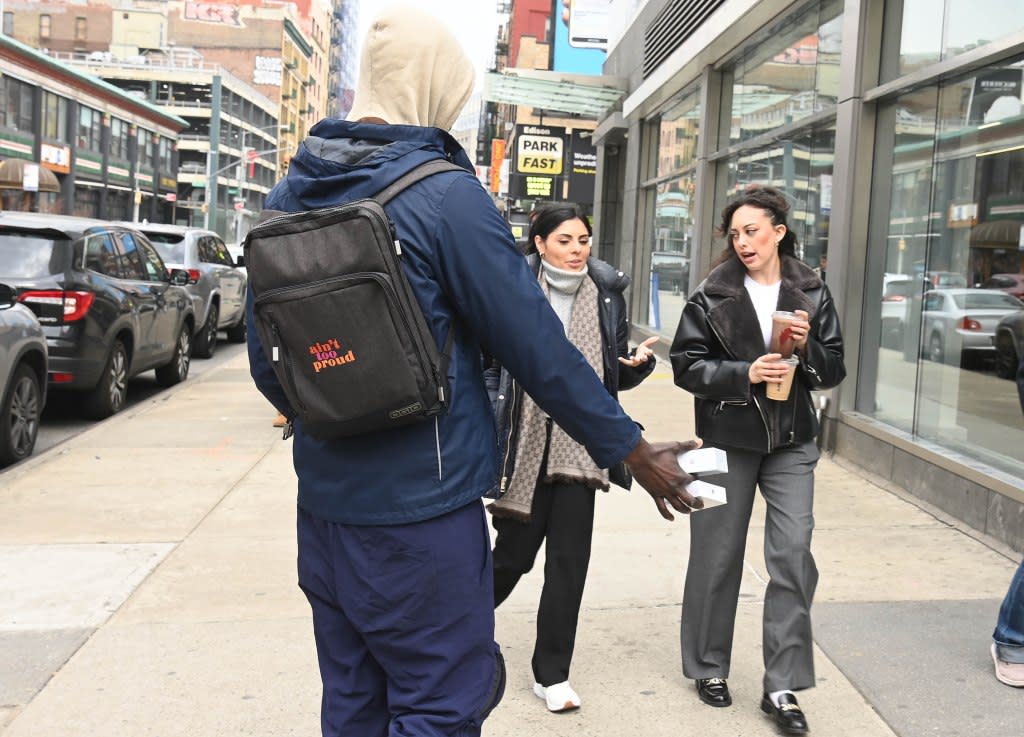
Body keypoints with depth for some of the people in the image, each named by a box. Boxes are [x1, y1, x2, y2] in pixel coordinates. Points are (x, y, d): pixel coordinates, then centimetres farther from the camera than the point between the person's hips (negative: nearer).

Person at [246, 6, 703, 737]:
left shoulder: (289, 195, 5)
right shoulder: (444, 194, -14)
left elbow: (265, 354, 12)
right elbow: (536, 343, -13)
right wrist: (630, 449, -3)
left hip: (324, 502, 7)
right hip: (420, 509, -7)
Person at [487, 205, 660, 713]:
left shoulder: (606, 295, 5)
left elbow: (615, 377, 13)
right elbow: (488, 365, -2)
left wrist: (638, 363, -8)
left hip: (578, 447, 2)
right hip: (524, 443, -2)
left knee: (569, 560, 3)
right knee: (514, 552, 8)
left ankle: (552, 674, 17)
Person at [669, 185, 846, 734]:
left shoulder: (812, 294, 3)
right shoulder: (712, 296, -3)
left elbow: (833, 370, 6)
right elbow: (687, 365, -6)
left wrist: (807, 347, -15)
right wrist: (745, 373, -19)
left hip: (791, 441, 2)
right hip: (728, 438, -1)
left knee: (793, 554, -6)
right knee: (717, 557, 8)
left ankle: (782, 686, 6)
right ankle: (709, 668, 27)